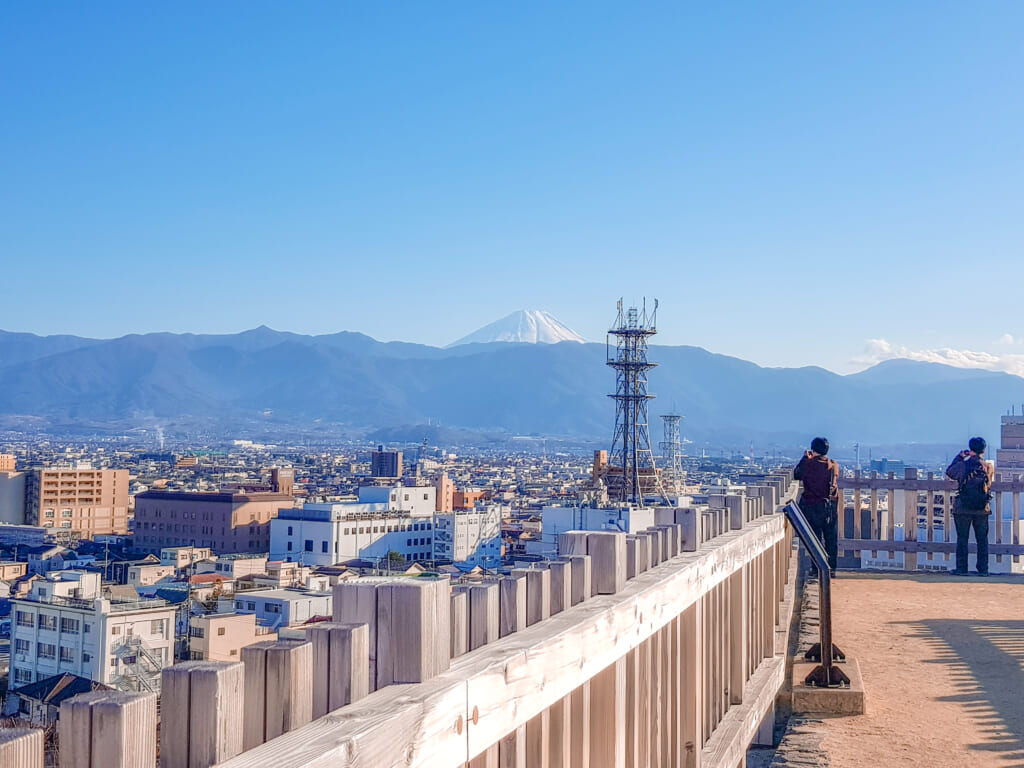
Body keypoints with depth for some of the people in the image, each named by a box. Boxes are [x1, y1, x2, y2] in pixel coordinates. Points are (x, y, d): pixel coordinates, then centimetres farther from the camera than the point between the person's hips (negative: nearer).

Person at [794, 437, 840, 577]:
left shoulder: (809, 464, -12)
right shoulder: (834, 465, 2)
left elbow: (796, 475, 1)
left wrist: (805, 458, 10)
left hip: (813, 506, -4)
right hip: (831, 506, 4)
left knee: (815, 538, 2)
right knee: (831, 539, 10)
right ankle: (831, 568, 13)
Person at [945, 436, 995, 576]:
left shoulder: (963, 465, -10)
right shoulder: (989, 467, -2)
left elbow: (949, 472, 8)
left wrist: (959, 457, 14)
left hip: (963, 508, -2)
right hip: (982, 509, 2)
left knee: (962, 539, 6)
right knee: (982, 540, 10)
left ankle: (961, 568, 6)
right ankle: (983, 569, 10)